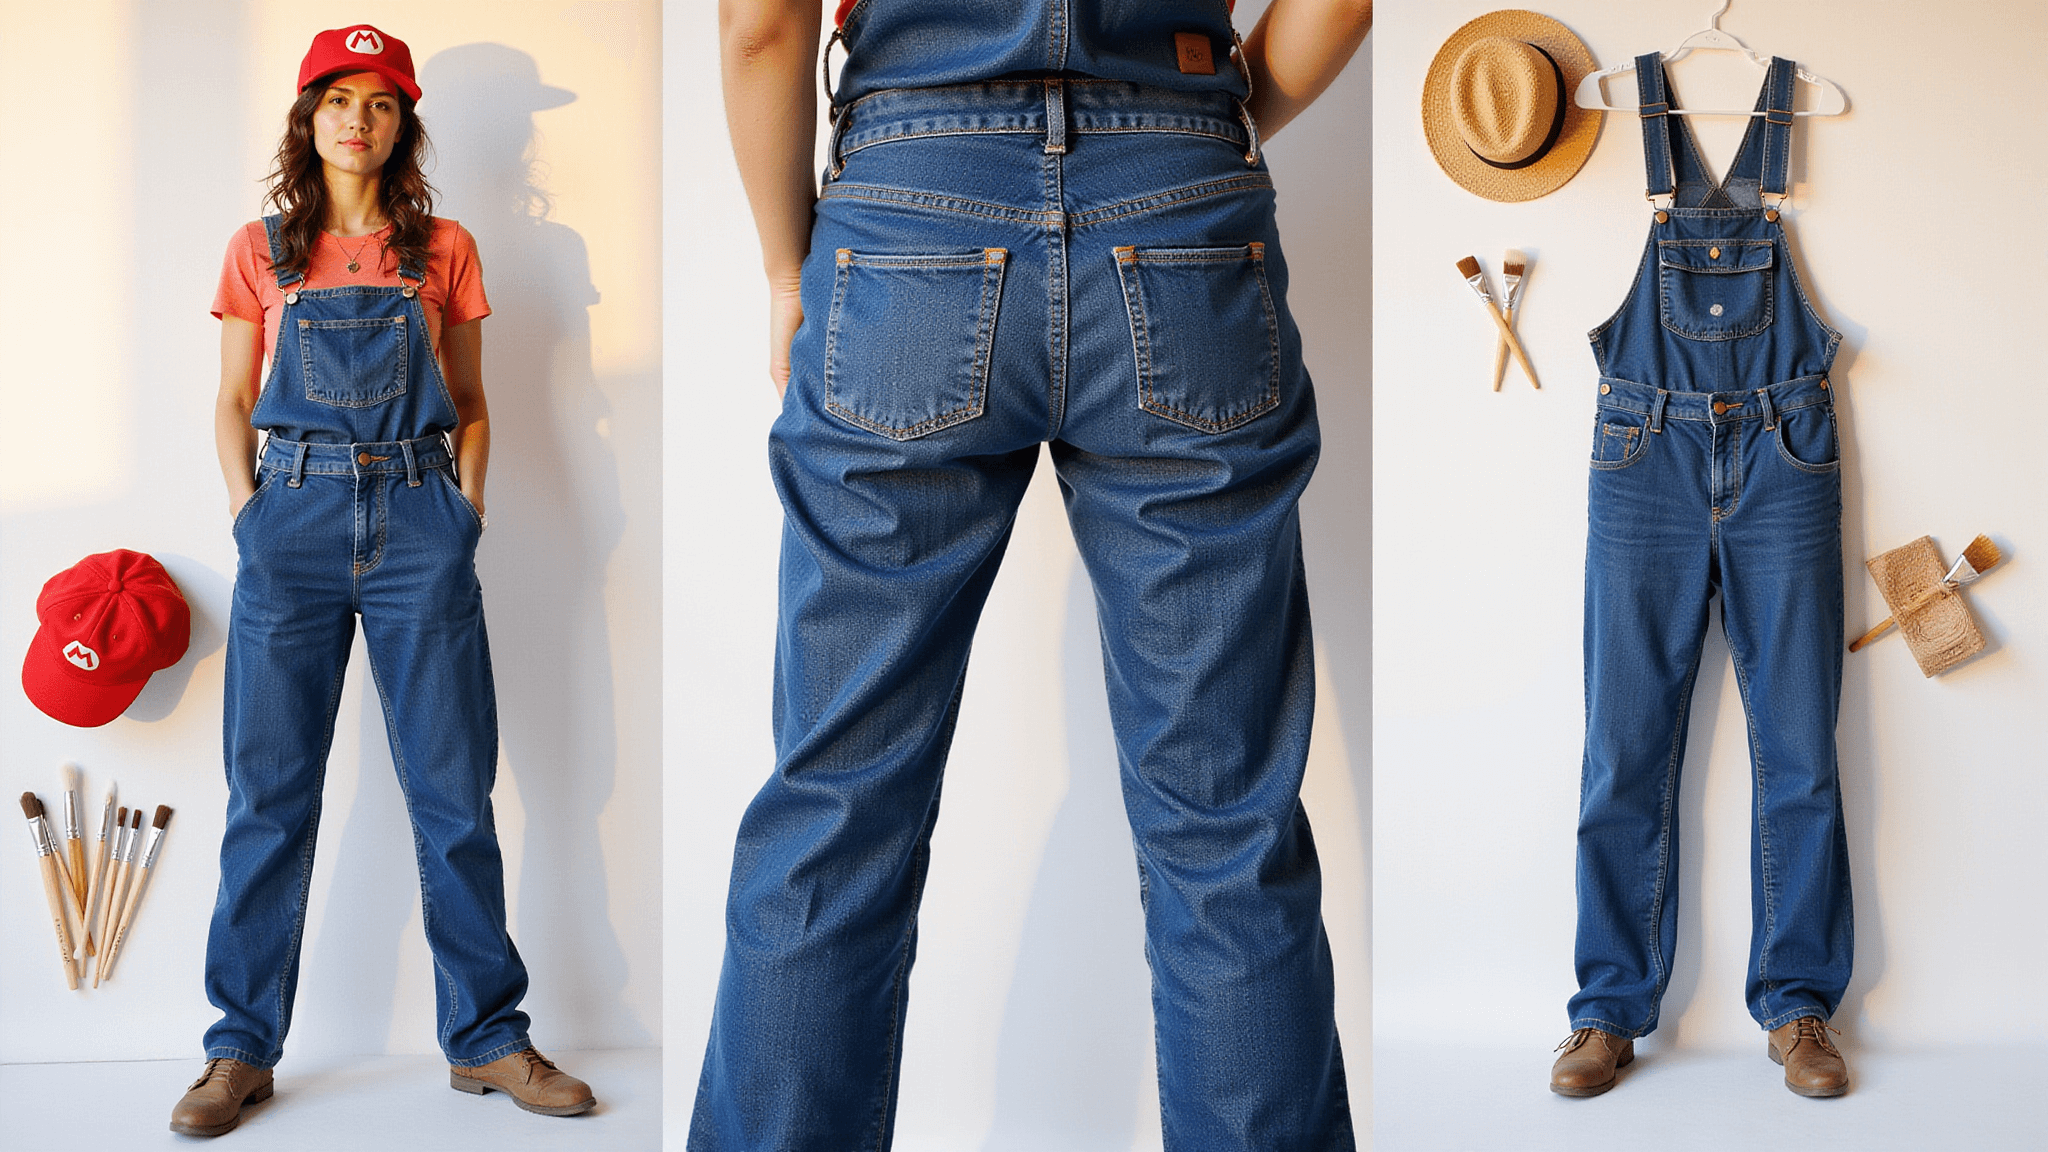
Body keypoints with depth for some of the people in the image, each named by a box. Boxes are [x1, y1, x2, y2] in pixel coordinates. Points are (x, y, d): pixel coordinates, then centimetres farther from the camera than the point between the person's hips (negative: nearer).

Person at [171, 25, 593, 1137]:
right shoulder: (261, 250, 10)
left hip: (419, 522, 0)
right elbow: (232, 403, 13)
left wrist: (466, 513, 2)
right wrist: (250, 515, 0)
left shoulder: (444, 250, 11)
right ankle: (242, 1047, 12)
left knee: (455, 790, 2)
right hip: (294, 515, 0)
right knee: (270, 793, 3)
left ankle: (487, 1039, 11)